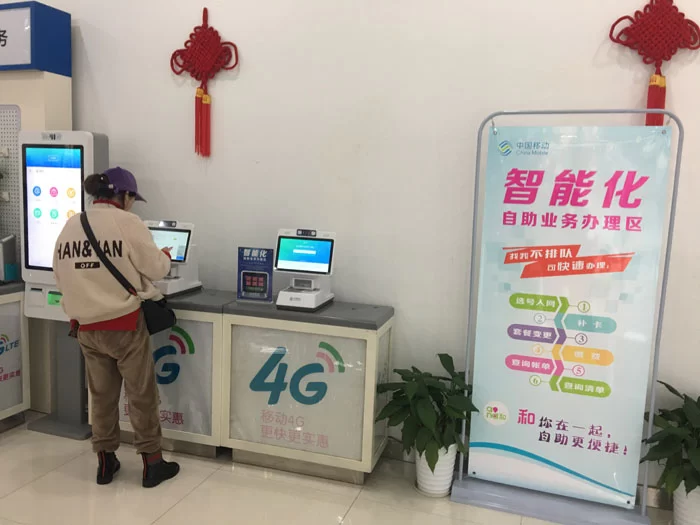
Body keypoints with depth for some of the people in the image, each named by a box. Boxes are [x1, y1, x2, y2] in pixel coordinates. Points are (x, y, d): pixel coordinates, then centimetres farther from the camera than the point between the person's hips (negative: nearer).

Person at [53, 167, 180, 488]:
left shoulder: (70, 227, 4)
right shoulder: (127, 223, -13)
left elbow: (61, 277, 10)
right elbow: (156, 269, -8)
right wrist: (166, 255, 13)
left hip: (86, 327, 5)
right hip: (124, 324, -5)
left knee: (101, 395, 17)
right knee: (141, 394, 8)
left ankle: (105, 462, 28)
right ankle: (152, 463, 18)